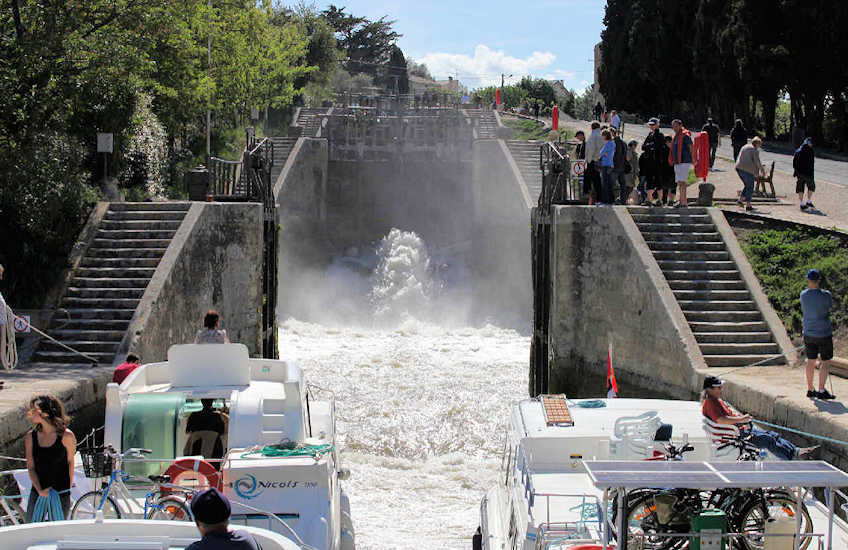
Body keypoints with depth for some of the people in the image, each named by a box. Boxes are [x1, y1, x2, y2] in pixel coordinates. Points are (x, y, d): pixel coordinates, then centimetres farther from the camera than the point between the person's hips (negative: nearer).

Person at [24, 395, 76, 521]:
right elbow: (31, 467, 2)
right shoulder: (31, 436, -1)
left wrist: (68, 488, 6)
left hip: (61, 494, -3)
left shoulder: (66, 436, -11)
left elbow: (70, 462, 2)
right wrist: (40, 490, -11)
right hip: (37, 493, 3)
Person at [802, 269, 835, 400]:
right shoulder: (825, 295, -16)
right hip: (824, 333, -5)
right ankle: (821, 391, 0)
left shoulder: (803, 295, -4)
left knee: (811, 361, 15)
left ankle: (810, 390, 21)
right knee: (826, 362, 4)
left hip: (808, 333, 5)